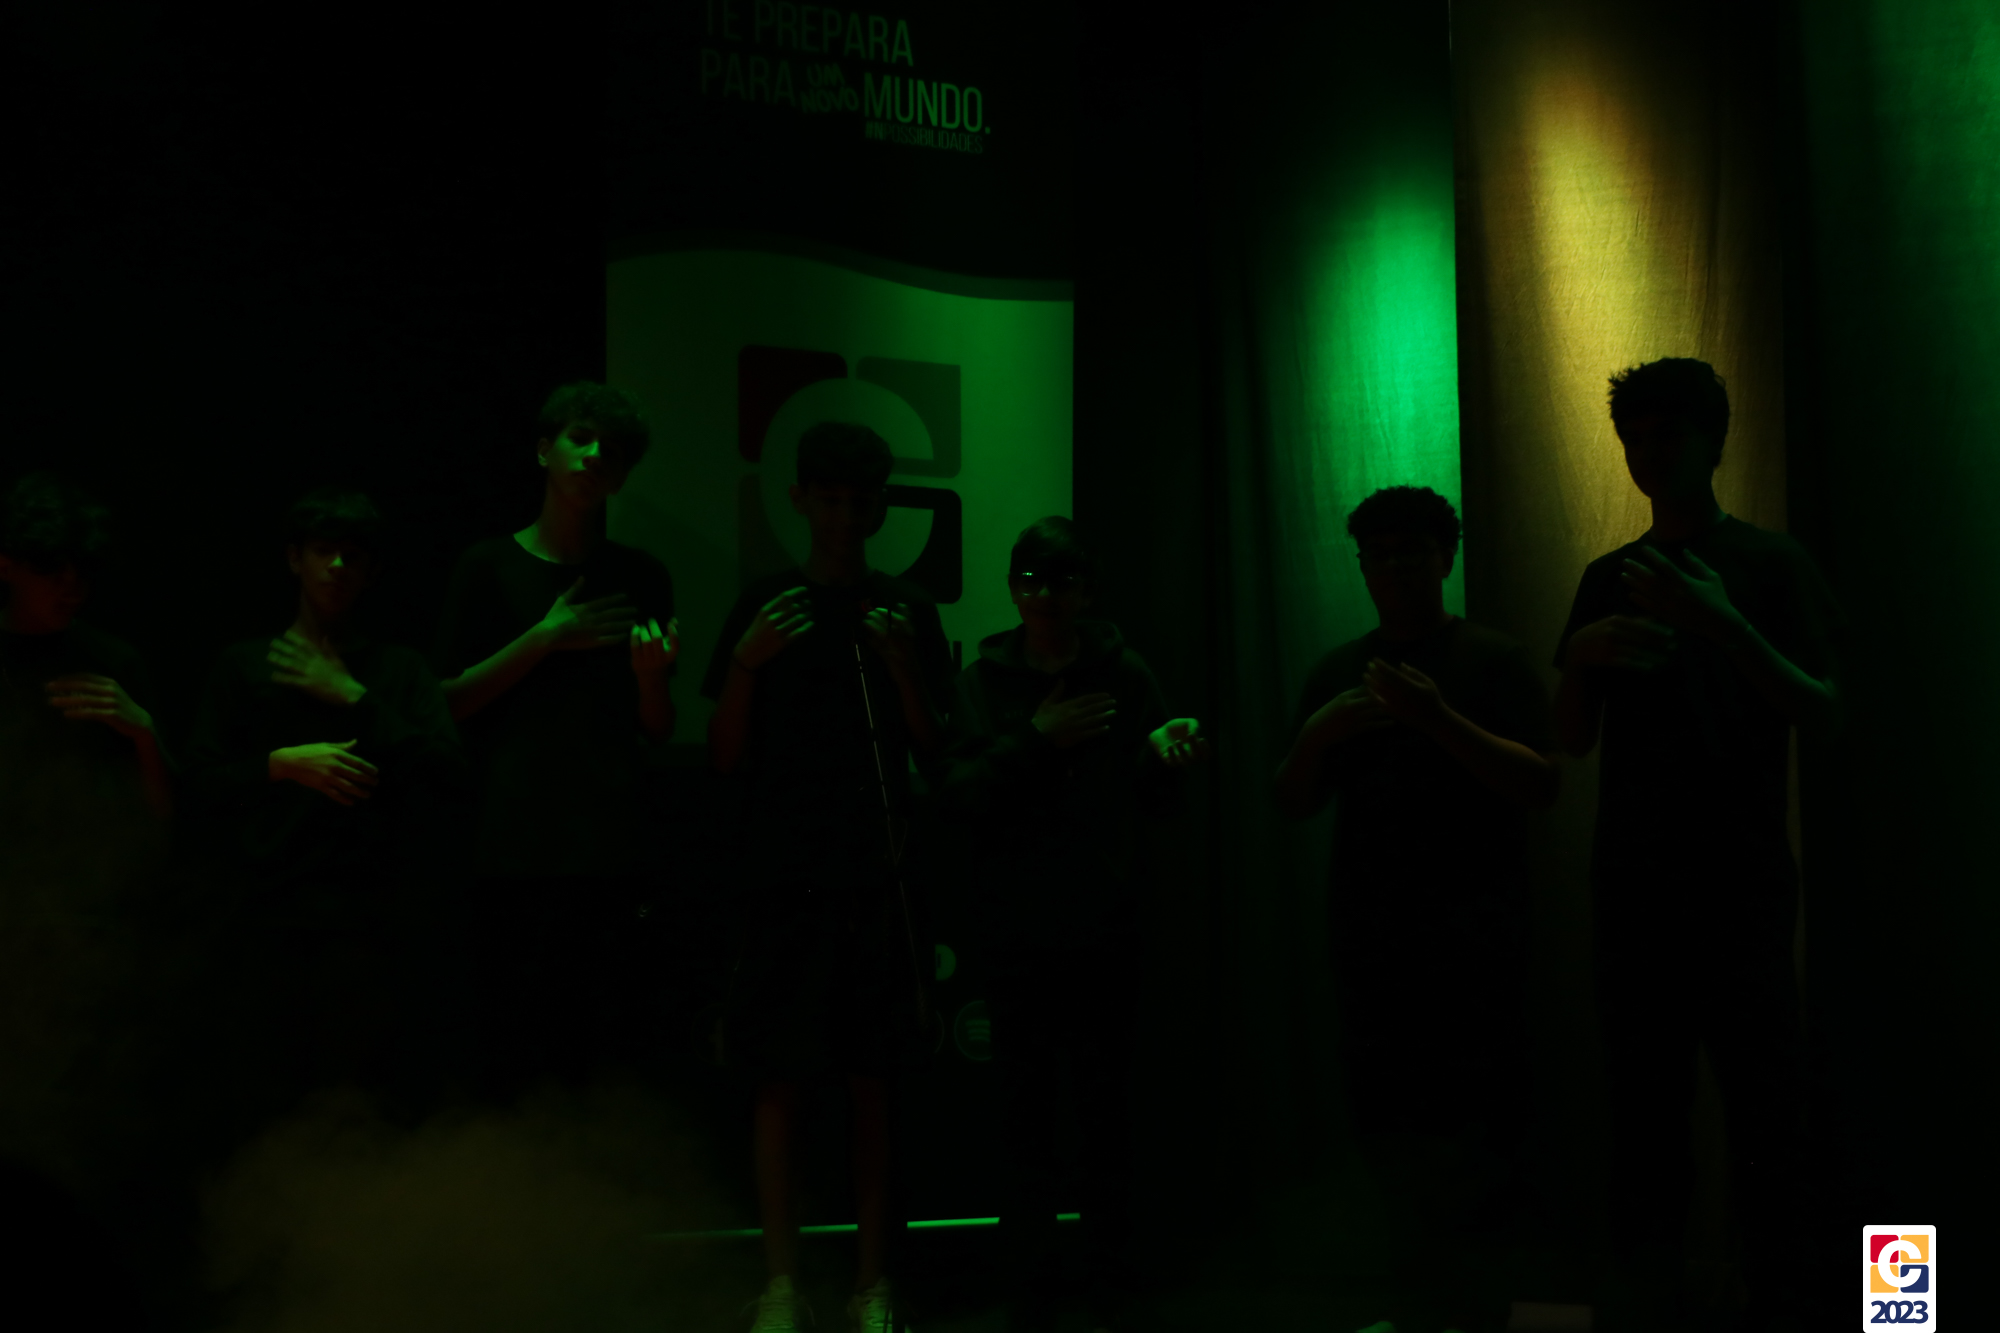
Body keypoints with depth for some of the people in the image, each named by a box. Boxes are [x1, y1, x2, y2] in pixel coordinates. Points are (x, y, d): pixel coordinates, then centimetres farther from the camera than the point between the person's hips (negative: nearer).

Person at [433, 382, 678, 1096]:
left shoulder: (641, 578, 12)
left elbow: (658, 735, 12)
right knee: (512, 1062, -4)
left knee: (604, 1060, -1)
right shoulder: (491, 567, 5)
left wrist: (652, 675, -9)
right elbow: (449, 702, 0)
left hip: (612, 849, 2)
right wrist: (543, 640, -9)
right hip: (513, 849, -2)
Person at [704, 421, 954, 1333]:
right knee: (779, 1082, -2)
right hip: (782, 879, 0)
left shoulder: (907, 612, 9)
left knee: (872, 1085, 2)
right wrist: (748, 661, -11)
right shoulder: (763, 606, 7)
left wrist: (903, 665, -10)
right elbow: (724, 760, 4)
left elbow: (938, 759, 6)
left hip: (877, 879, 1)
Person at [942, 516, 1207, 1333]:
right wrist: (1035, 740, -15)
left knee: (1106, 1113, 0)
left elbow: (1155, 805, 5)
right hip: (1018, 934, 0)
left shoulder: (1124, 676, 3)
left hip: (1106, 931, 0)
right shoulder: (985, 682, 4)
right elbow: (960, 796, -5)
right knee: (1026, 1117, 2)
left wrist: (1164, 754, -16)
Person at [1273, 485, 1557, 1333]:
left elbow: (1542, 786, -9)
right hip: (1370, 936, 4)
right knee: (1386, 1120, 5)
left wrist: (1441, 720, -21)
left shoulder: (1492, 661, 1)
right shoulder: (1337, 673, 14)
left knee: (1465, 1132, -6)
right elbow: (1292, 805, 12)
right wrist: (1316, 735, -9)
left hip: (1471, 940, -4)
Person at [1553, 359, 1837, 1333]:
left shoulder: (1767, 563, 4)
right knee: (1644, 1115, 1)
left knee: (1762, 1107, -5)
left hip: (1741, 885, -3)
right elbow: (1575, 740, 11)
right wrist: (1583, 655, -10)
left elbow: (1824, 715, -5)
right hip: (1634, 888, 3)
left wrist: (1722, 627, -19)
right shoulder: (1609, 578, 14)